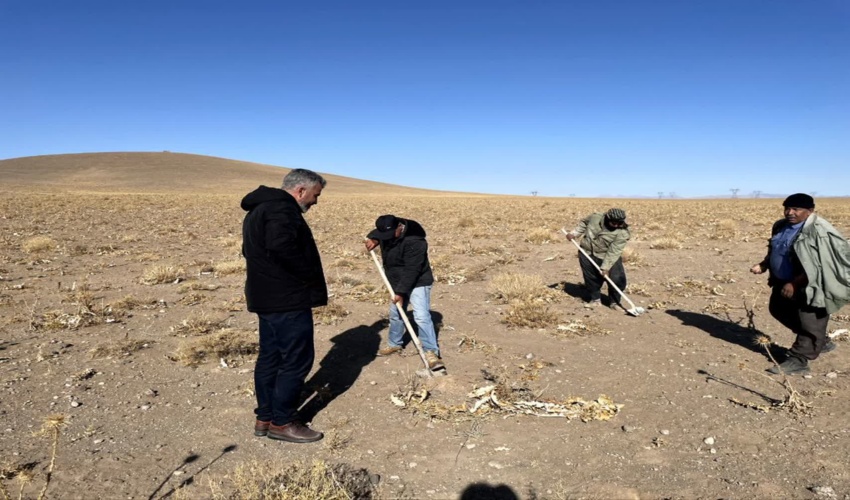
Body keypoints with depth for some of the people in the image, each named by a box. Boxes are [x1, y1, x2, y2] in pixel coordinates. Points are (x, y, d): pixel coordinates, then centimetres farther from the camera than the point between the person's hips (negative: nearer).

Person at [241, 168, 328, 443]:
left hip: (267, 297, 11)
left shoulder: (259, 209, 18)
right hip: (287, 299, -11)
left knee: (270, 357, 16)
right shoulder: (282, 208, -16)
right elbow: (281, 248, -31)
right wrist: (309, 276, -19)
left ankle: (265, 418, 25)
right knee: (297, 360, -1)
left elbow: (254, 251, 22)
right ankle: (282, 422, 8)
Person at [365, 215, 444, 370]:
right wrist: (374, 240, -4)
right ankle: (394, 344, 39)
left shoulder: (414, 241, -31)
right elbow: (376, 233, 19)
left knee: (421, 316, -18)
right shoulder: (387, 232, -6)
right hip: (397, 282, 8)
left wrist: (401, 292, -29)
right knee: (395, 314, 19)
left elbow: (411, 271, -30)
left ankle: (431, 352, -13)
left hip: (417, 282, -8)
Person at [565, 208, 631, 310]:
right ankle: (595, 299, 29)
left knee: (617, 279, -11)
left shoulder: (622, 233, -20)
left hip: (608, 258, -2)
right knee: (591, 278, 8)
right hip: (587, 254, 3)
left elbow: (614, 252, -24)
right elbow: (584, 223, 12)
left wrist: (605, 267, -28)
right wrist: (574, 233, 2)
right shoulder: (595, 218, -10)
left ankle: (614, 302, 9)